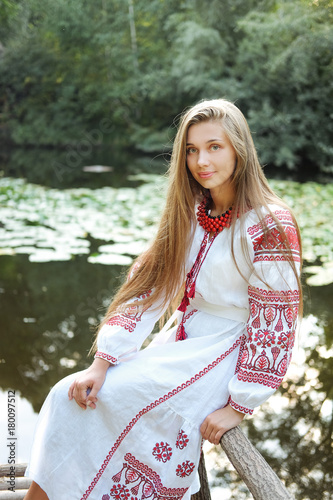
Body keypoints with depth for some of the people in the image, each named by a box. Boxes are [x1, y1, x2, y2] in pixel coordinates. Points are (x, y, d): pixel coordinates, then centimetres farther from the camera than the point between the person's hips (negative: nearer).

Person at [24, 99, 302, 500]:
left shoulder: (269, 227, -17)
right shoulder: (190, 210, 4)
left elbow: (273, 324, -15)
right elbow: (150, 283, -2)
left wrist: (238, 407, -15)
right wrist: (102, 362, -9)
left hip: (226, 352, -6)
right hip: (182, 340, 7)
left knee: (85, 399, -16)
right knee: (73, 396, -11)